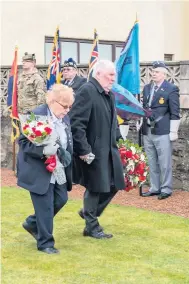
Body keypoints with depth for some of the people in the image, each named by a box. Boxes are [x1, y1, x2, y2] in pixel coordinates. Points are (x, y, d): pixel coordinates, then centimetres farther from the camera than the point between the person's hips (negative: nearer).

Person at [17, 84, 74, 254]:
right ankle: (45, 243, 13)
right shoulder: (37, 115, -18)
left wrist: (66, 154, -4)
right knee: (45, 207, -3)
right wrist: (43, 150, -32)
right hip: (39, 171, -8)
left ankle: (32, 223, 33)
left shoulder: (65, 118, 5)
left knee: (61, 199, 12)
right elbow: (23, 142, -18)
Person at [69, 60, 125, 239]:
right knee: (95, 188, 3)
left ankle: (89, 213, 32)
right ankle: (92, 227, 19)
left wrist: (117, 140, 12)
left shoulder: (109, 94, 12)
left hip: (109, 149, 9)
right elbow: (76, 124, -21)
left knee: (114, 185, 13)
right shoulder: (87, 91, -16)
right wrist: (84, 150, -23)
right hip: (93, 150, -9)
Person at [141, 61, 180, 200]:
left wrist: (173, 132, -11)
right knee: (152, 163, 12)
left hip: (162, 132, -6)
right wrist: (140, 125, 18)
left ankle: (166, 189, 9)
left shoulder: (171, 89, -7)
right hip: (147, 132, 6)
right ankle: (155, 188, 21)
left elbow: (175, 113, -8)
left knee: (164, 163, -1)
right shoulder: (147, 88, 14)